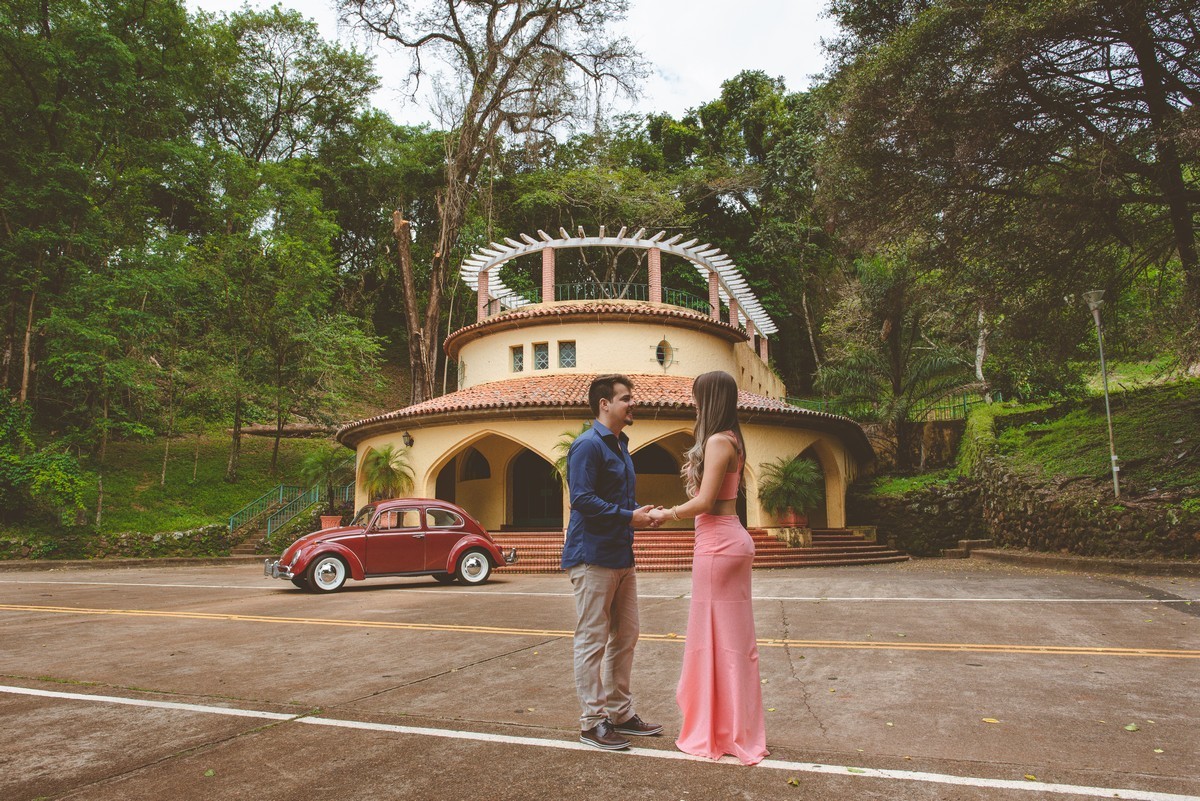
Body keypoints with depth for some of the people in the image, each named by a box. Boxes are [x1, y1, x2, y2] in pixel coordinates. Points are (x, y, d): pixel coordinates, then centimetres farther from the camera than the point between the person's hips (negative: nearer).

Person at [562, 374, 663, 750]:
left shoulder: (620, 445, 18)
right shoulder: (587, 445, -12)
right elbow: (583, 500, -21)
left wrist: (640, 511, 6)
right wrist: (629, 517, -17)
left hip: (622, 556, 10)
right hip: (593, 557, -10)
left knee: (625, 637, 15)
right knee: (592, 641, -1)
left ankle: (620, 712, 26)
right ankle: (592, 722, 8)